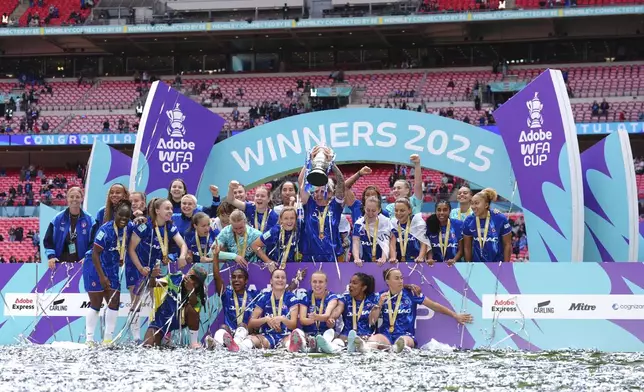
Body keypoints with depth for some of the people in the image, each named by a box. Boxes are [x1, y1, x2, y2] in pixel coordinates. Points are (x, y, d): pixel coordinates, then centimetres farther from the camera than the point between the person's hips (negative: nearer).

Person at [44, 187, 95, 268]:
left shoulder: (89, 220, 2)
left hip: (80, 264, -1)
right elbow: (48, 240, 6)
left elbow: (93, 242, -1)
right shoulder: (58, 219, 5)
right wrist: (51, 256, -8)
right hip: (60, 263, 1)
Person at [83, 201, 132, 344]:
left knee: (114, 303, 2)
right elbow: (95, 253, -21)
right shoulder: (106, 230, -24)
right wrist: (102, 276, -20)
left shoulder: (127, 229, -4)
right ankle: (89, 339, 4)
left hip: (111, 269, 7)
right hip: (95, 268, -7)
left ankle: (108, 339, 9)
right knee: (96, 304, -4)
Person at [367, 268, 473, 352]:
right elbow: (372, 321, 9)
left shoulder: (410, 294, 4)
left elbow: (434, 305, 9)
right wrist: (379, 304, -7)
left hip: (406, 334, -1)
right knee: (372, 340, -35)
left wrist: (455, 315, 9)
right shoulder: (382, 296, 9)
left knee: (403, 341, -39)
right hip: (386, 334, 1)